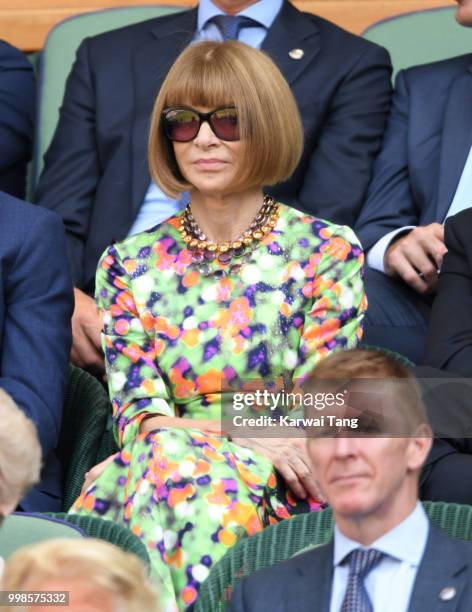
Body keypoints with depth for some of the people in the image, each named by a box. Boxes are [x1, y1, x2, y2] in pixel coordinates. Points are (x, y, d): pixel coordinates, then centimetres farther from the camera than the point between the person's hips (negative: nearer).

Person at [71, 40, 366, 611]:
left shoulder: (327, 253, 6)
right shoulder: (129, 265, 13)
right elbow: (136, 414, 3)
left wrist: (183, 429, -12)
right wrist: (245, 430, -15)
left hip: (280, 489, -2)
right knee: (169, 454, -34)